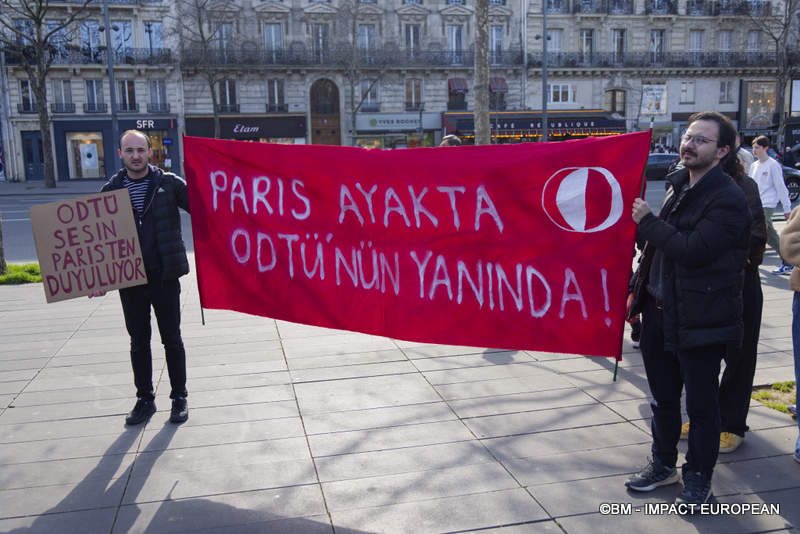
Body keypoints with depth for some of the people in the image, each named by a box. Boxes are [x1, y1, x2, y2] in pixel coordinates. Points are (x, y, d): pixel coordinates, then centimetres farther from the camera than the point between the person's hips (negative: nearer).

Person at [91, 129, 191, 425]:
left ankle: (179, 398, 22)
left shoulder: (169, 183, -3)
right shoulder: (110, 189, 4)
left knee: (172, 340, 8)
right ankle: (145, 399, 27)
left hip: (164, 276, -2)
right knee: (139, 343, 13)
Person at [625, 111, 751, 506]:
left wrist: (647, 221, -16)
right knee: (663, 396, 18)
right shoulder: (678, 187, 12)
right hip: (661, 311, 8)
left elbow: (693, 250, -25)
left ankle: (698, 478, 23)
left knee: (700, 403, 6)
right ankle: (663, 464, 35)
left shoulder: (728, 199, -15)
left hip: (699, 320, -7)